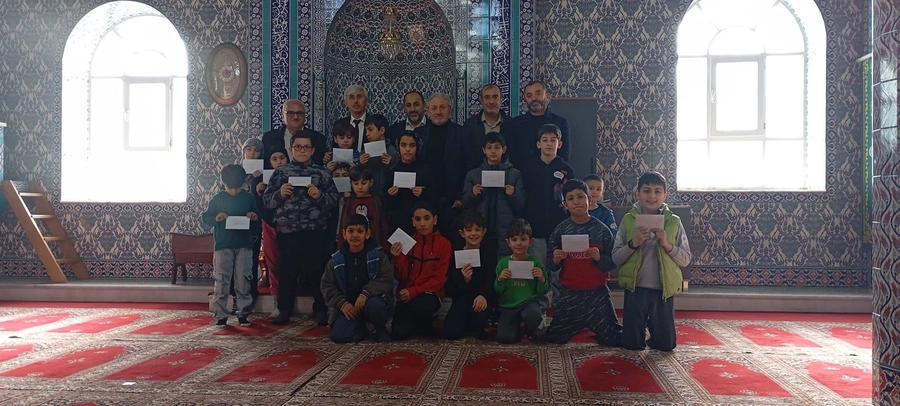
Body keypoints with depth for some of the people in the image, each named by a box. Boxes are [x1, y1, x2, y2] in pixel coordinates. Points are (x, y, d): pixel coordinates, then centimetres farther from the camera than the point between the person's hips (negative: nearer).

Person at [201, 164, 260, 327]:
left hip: (244, 246, 1)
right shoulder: (217, 199, 2)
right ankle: (220, 315, 7)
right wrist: (215, 218, -15)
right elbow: (204, 217, 5)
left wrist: (255, 217, -10)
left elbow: (259, 218, 13)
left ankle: (243, 314, 12)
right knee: (222, 282, 1)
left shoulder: (249, 198, 5)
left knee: (243, 282, 4)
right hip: (222, 246, -1)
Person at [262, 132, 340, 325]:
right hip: (287, 231, 1)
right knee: (287, 271, 8)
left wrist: (319, 195, -14)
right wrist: (280, 194, -12)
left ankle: (321, 310, 13)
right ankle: (284, 310, 18)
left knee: (316, 270, 3)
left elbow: (334, 199, 4)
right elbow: (266, 200, 6)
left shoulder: (321, 173, 7)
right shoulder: (280, 172, 8)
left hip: (315, 231, -1)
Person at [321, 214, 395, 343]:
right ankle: (361, 329, 15)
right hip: (349, 306, 3)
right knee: (338, 336, -20)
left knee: (373, 305, -38)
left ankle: (381, 328, -3)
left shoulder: (378, 255, -4)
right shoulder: (336, 260, 3)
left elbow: (387, 279, -14)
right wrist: (342, 303, -13)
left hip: (373, 300, -2)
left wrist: (366, 293, -28)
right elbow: (327, 286, 3)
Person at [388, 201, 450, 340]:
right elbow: (402, 277, 2)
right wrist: (398, 258, -17)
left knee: (420, 306, -39)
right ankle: (415, 322, 17)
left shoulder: (443, 243, -3)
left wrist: (414, 291, -17)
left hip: (430, 293, -3)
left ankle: (426, 327, -2)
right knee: (399, 333, -20)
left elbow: (440, 278, -7)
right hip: (407, 294, 3)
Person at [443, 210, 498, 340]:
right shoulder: (455, 257, -1)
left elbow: (491, 283, -14)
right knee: (450, 333, -18)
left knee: (479, 313, -36)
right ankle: (470, 323, 17)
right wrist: (464, 280, -26)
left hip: (483, 299, -1)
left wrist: (483, 296, -37)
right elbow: (449, 290, -5)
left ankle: (479, 326, 3)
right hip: (462, 300, 2)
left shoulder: (490, 256, -2)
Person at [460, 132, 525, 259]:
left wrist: (513, 195, -13)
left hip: (506, 233, -1)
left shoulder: (515, 174, 5)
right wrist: (473, 194, -9)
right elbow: (465, 205, 9)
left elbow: (520, 206, 5)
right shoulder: (473, 174, 9)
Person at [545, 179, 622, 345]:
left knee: (615, 339, 4)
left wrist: (600, 258, -23)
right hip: (569, 293, 1)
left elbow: (612, 263, -4)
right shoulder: (560, 230, -3)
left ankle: (593, 326, 32)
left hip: (596, 292, -1)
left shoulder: (601, 229, -5)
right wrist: (555, 260, -22)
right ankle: (578, 326, 36)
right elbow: (550, 265, 0)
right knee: (554, 338, 9)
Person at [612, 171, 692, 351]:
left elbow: (686, 259, -1)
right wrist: (633, 243, -18)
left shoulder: (674, 222, -1)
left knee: (666, 344, 9)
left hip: (663, 290, 0)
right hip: (636, 289, 0)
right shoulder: (628, 220, -2)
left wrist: (667, 245, -16)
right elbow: (616, 258, -3)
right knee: (631, 343, 7)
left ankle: (653, 326, 39)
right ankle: (644, 326, 38)